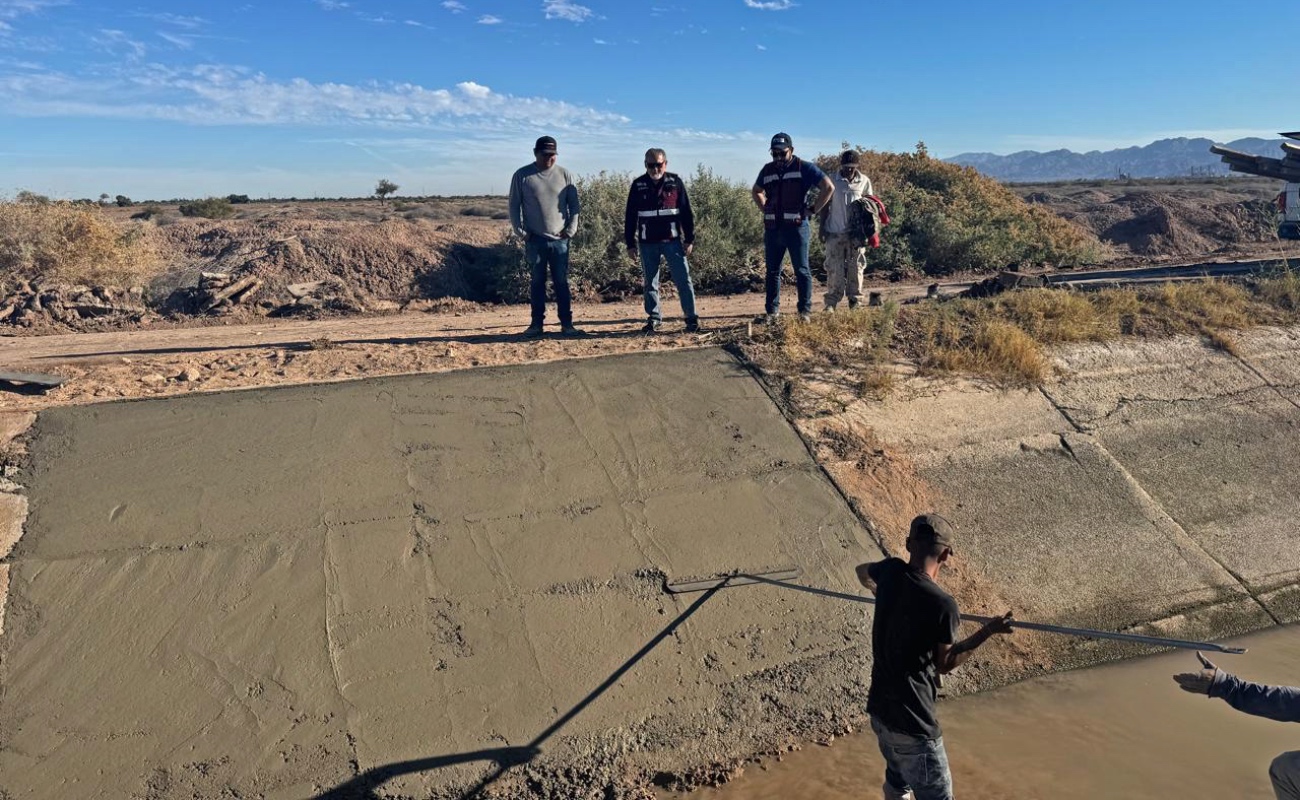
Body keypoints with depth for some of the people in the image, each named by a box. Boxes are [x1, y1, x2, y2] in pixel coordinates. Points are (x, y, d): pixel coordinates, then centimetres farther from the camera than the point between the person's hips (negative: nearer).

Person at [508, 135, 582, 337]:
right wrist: (520, 232, -3)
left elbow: (573, 204, 8)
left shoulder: (564, 175, 5)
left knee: (562, 282, 2)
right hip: (535, 240, 0)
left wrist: (571, 229, -2)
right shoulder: (522, 175, 1)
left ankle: (566, 324, 6)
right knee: (537, 282, 5)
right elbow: (514, 206, 4)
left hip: (560, 240, 1)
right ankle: (537, 324, 12)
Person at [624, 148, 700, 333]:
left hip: (672, 240, -2)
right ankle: (654, 318, 18)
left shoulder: (675, 183, 1)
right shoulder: (638, 185, 4)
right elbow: (630, 216, 7)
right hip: (647, 243, 2)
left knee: (683, 280, -4)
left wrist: (689, 239, -1)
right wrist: (630, 243, 5)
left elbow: (686, 212, 3)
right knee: (650, 283, 7)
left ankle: (692, 319, 1)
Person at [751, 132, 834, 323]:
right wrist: (766, 210, 15)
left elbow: (828, 187, -6)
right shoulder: (767, 170, 11)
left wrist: (813, 210, -8)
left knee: (801, 271, 0)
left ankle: (805, 311, 6)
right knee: (772, 271, 8)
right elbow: (757, 191, 29)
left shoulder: (804, 168, -4)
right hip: (772, 229, 5)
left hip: (796, 227, -5)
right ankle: (772, 311, 16)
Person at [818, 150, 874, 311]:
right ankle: (831, 302, 1)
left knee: (856, 267, 3)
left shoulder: (864, 181, 4)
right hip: (835, 232, -1)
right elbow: (825, 205, 6)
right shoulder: (832, 180, 1)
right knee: (834, 268, -2)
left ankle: (855, 301, 10)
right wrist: (822, 228, 0)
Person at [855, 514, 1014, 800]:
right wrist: (988, 630, 0)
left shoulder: (891, 571, -5)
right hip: (912, 723, -8)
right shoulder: (942, 605, -23)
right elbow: (945, 664, -6)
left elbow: (862, 572, 21)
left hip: (879, 709, 8)